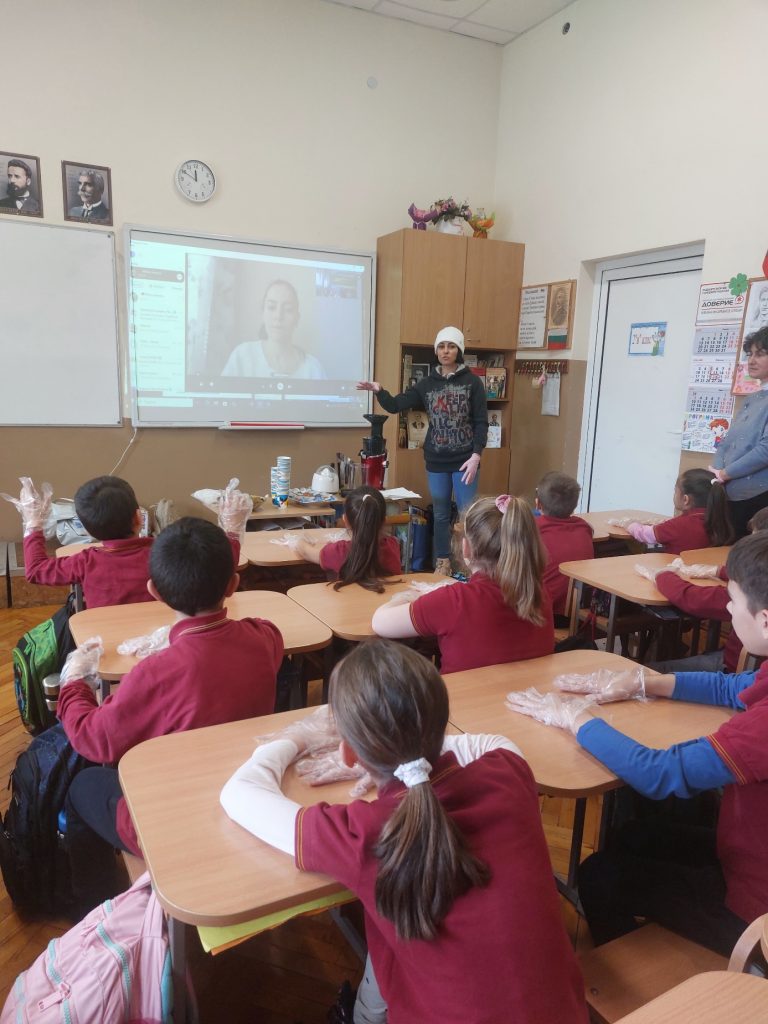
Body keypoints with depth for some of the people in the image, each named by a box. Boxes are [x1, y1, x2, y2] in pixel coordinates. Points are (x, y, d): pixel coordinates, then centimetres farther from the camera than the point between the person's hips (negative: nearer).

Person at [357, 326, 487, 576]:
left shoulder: (472, 382, -3)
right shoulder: (427, 384, 6)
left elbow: (481, 423, -5)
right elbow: (395, 405, 0)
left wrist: (476, 455, -15)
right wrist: (379, 391, -18)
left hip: (464, 460, -3)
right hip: (436, 461, 3)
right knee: (440, 515, 12)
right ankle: (442, 562, 24)